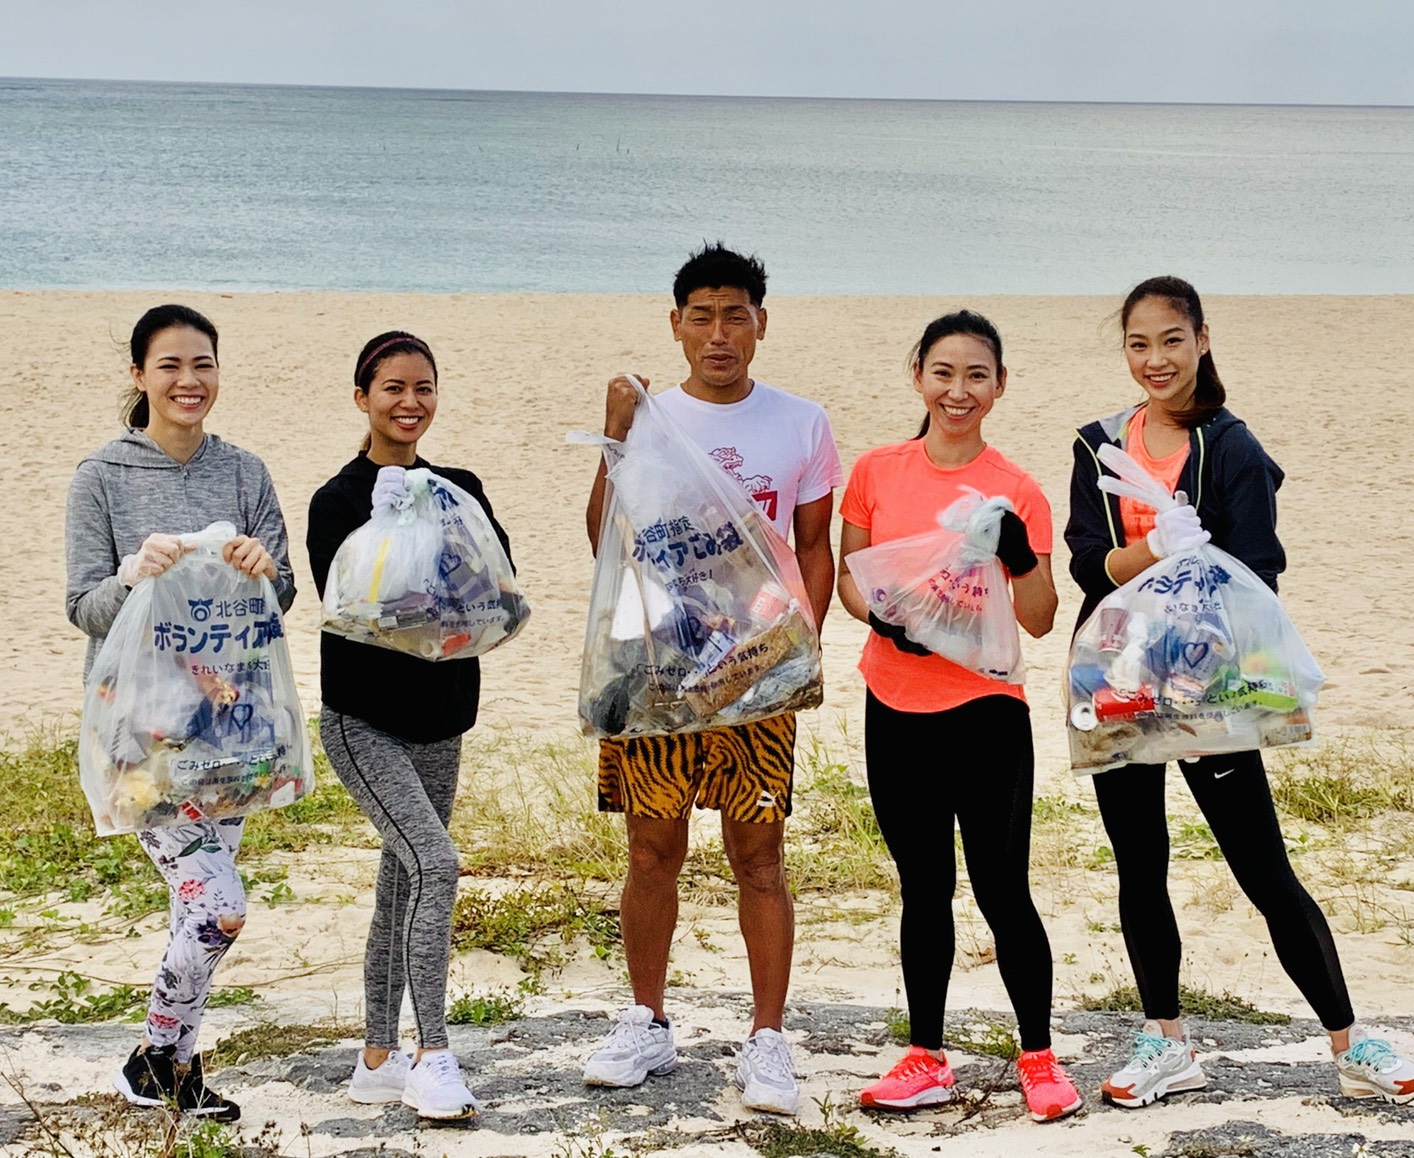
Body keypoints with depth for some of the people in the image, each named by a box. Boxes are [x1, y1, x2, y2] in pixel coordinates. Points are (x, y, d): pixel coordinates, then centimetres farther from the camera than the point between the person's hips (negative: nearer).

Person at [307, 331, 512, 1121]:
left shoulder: (460, 489, 8)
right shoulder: (341, 500, -7)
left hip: (438, 721, 6)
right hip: (365, 721, -6)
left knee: (403, 885, 12)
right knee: (435, 866, -21)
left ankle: (379, 1057, 21)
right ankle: (434, 1056, -15)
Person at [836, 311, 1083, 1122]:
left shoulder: (1018, 492, -4)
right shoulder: (877, 472, 3)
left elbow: (1040, 620, -3)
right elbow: (849, 574, 8)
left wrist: (1019, 555, -21)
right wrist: (882, 617, -12)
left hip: (986, 712, -3)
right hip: (896, 712, 3)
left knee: (1002, 891, -1)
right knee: (924, 889, 12)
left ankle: (1040, 1058, 14)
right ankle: (927, 1059, 21)